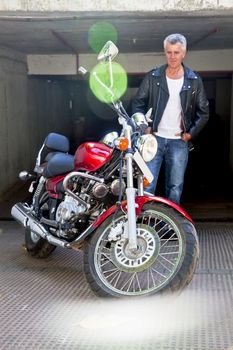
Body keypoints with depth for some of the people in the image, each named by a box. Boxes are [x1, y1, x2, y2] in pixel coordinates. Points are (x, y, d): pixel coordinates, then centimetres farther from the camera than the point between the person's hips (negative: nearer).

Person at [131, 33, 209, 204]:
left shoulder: (195, 81, 3)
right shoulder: (152, 77, 2)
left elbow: (204, 112, 8)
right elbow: (138, 103, 7)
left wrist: (191, 133, -2)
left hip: (179, 141, 1)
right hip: (154, 138, -1)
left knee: (175, 187, 7)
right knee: (147, 185, -5)